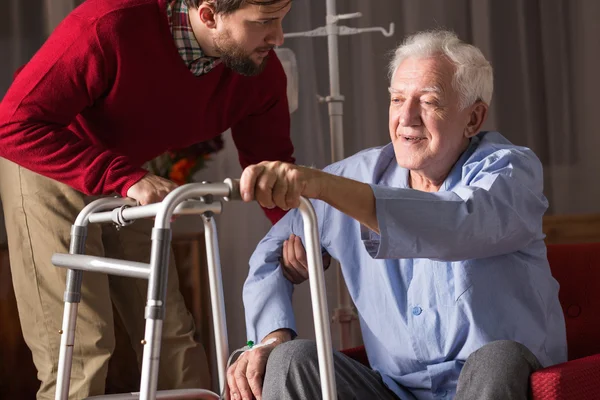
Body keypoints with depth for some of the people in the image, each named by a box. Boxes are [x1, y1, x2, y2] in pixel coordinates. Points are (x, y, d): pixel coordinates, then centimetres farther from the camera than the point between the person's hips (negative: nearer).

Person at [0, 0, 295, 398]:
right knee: (80, 349, -11)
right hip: (49, 168, -6)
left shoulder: (262, 74, -17)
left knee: (173, 336, 7)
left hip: (125, 184, 6)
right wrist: (126, 178, -40)